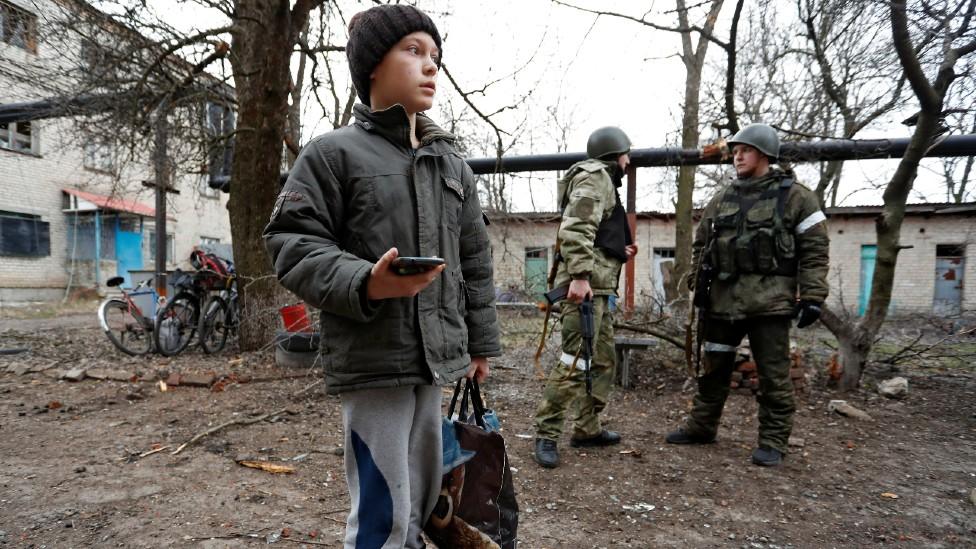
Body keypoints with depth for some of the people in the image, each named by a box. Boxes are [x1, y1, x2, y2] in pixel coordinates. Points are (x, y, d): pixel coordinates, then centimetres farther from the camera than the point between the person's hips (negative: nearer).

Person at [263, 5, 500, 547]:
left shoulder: (452, 164, 14)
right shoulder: (333, 153, -4)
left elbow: (475, 261, 16)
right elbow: (292, 244, -9)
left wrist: (481, 340, 16)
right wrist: (366, 284, -25)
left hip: (435, 358, 6)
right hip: (372, 359, -6)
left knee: (423, 495, 19)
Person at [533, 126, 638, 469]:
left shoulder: (603, 181, 27)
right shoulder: (595, 176, -6)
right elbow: (575, 230, -21)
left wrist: (621, 252, 17)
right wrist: (579, 276, -28)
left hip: (598, 286, 11)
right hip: (585, 285, -11)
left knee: (603, 361, 14)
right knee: (574, 363, -11)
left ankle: (587, 429, 23)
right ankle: (546, 435, -3)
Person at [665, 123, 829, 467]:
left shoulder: (795, 197, 0)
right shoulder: (721, 199, 13)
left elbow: (815, 250, -3)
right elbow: (701, 244, 19)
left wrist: (812, 297, -9)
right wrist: (697, 285, 13)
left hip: (770, 299, -5)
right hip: (723, 298, 5)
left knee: (773, 375, 2)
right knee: (714, 367, 14)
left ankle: (773, 441, 15)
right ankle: (701, 427, 27)